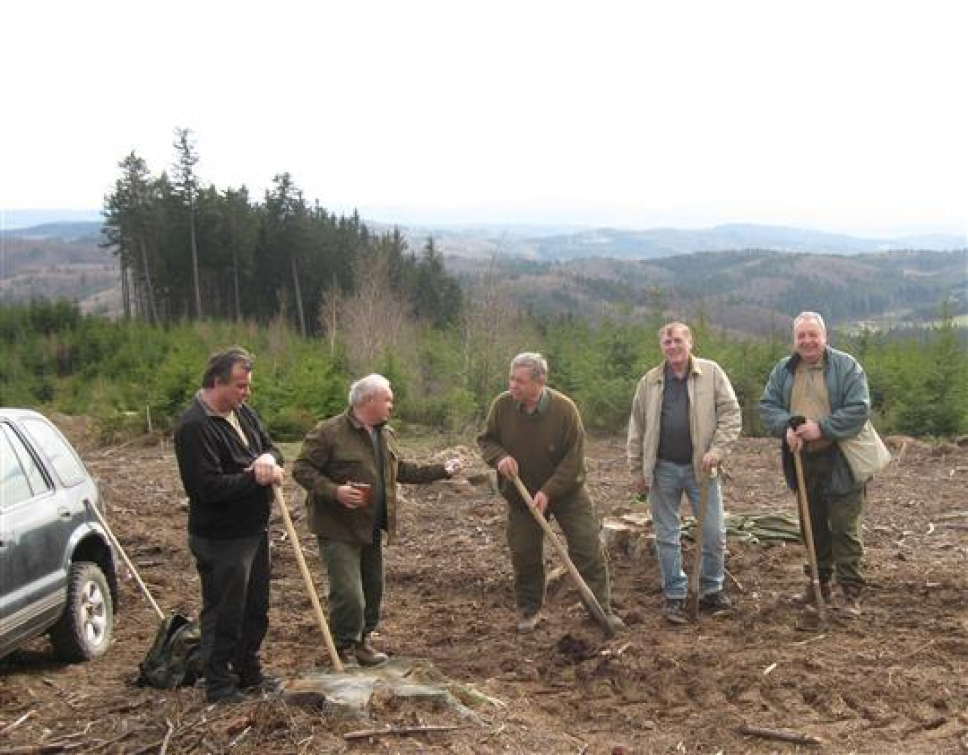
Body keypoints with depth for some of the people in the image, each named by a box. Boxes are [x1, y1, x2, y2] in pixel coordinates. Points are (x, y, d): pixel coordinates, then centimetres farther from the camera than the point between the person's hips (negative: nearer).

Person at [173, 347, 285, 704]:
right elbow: (209, 487, -27)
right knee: (223, 614, 3)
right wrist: (256, 477, -20)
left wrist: (268, 459, -12)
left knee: (256, 608, 19)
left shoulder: (243, 412, 6)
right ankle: (219, 684, 17)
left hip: (254, 530, 9)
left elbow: (270, 446, 12)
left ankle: (249, 673, 35)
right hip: (221, 540, -9)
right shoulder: (194, 427, -22)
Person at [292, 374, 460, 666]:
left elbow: (401, 470, 21)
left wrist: (441, 470, 17)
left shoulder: (385, 434, 11)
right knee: (349, 595, -10)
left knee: (373, 589, 16)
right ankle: (345, 649, 9)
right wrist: (334, 491, -27)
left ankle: (362, 640, 33)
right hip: (339, 528, -8)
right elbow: (302, 469, -14)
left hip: (371, 528, 8)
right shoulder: (328, 432, -15)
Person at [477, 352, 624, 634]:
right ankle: (529, 610, 26)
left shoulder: (565, 409, -21)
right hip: (521, 494, 2)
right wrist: (499, 457, -22)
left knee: (588, 548, -4)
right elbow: (486, 439, 1)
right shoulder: (502, 405, -14)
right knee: (524, 555, 7)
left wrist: (548, 492, -24)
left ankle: (602, 608, 9)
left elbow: (573, 459, -18)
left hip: (566, 492, -2)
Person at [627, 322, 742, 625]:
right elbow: (637, 429, 9)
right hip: (662, 469, 1)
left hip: (701, 468, -1)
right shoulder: (649, 382, 7)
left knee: (714, 533, 2)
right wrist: (637, 471, 7)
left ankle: (711, 590, 21)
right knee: (667, 536, 6)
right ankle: (674, 596, 17)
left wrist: (717, 450, -14)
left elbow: (731, 413, -3)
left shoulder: (711, 373, 1)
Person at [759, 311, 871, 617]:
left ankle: (850, 592, 3)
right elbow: (767, 405, 3)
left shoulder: (846, 366, -7)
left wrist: (822, 428, -22)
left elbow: (859, 409, -14)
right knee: (812, 526, 16)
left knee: (844, 528, -3)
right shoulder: (783, 370, 7)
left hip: (839, 462, -5)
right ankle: (818, 583, 30)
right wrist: (786, 427, -16)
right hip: (801, 461, 5)